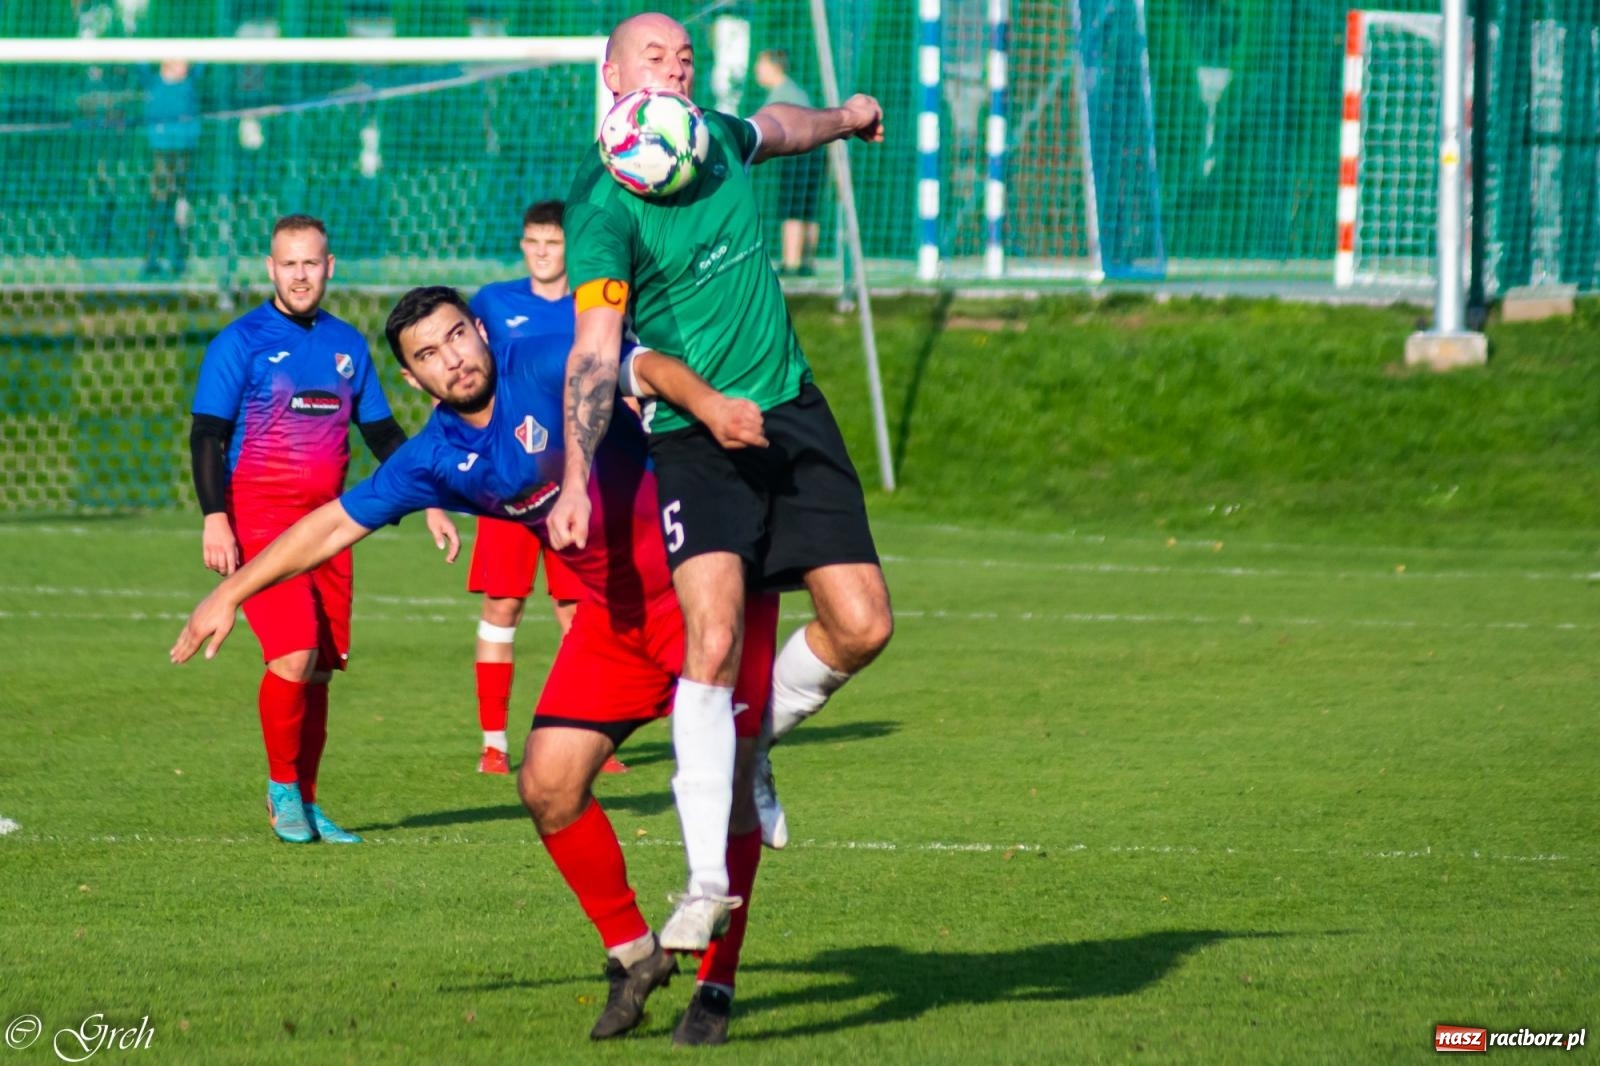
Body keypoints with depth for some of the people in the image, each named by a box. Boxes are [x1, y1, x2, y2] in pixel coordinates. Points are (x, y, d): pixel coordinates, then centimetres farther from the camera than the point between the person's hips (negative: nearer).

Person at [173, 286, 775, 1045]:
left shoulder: (548, 367, -17)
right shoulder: (436, 460, 0)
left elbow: (646, 368, -34)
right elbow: (336, 522, 11)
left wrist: (708, 404, -55)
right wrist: (229, 594, 14)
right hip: (614, 612, 6)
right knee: (548, 783, -2)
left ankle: (715, 988, -3)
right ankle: (631, 953, 17)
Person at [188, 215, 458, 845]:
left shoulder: (348, 345, 12)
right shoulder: (241, 342, -2)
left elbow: (383, 434, 20)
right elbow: (206, 436, -5)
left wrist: (430, 504, 14)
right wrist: (215, 519, -16)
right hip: (261, 522, -5)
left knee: (321, 669, 4)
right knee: (294, 657, -16)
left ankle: (305, 804, 14)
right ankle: (282, 788, 2)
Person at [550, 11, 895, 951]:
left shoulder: (720, 141, 6)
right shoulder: (604, 210, -14)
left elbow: (777, 126, 32)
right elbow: (594, 352, -21)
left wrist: (844, 118, 50)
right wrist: (577, 479, -32)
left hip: (792, 411, 7)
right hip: (693, 439, -6)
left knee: (862, 627, -4)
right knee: (714, 638, -23)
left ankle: (751, 747, 25)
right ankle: (708, 881, -21)